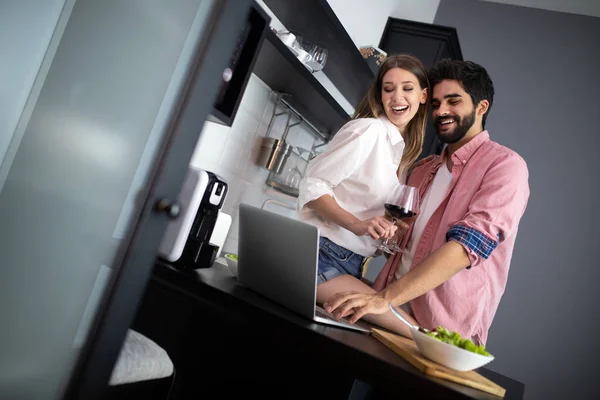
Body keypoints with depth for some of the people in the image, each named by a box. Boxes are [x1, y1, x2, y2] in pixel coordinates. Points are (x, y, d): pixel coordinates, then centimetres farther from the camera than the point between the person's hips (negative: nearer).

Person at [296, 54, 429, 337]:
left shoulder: (406, 151, 16)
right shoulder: (370, 129, -9)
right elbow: (312, 185, -14)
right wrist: (357, 225, -26)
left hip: (353, 265, 8)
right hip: (323, 253, -8)